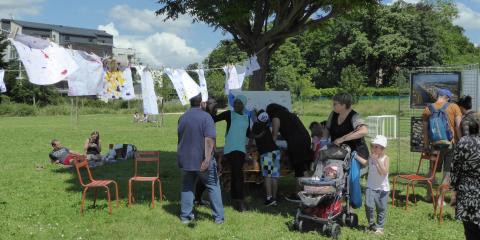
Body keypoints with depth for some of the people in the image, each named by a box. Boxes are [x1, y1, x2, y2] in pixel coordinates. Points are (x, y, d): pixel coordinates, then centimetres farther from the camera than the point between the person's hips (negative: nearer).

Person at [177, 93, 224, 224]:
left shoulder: (182, 117, 7)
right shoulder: (206, 117, -12)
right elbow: (209, 139, -22)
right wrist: (207, 159, -25)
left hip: (185, 159, 5)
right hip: (202, 160, -5)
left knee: (187, 187, 15)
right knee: (213, 186, 8)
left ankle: (185, 216, 14)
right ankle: (219, 217, 10)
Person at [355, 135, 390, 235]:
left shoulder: (385, 158, -11)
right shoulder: (371, 157, 1)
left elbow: (384, 172, -25)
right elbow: (365, 162, 25)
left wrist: (377, 160, -29)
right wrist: (356, 156, 22)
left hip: (382, 188, -2)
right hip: (371, 187, 3)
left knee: (381, 208, 7)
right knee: (369, 206, -11)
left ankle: (379, 227, 20)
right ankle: (371, 223, 10)